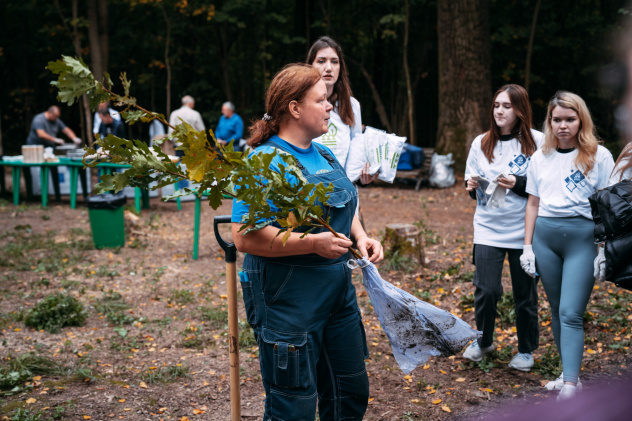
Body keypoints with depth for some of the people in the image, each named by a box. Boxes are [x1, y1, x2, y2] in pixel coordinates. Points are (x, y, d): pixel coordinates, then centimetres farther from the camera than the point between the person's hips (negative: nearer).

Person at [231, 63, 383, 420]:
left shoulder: (325, 155, 11)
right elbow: (245, 237, -23)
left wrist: (360, 237, 4)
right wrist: (313, 243, -26)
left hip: (338, 295, 8)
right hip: (288, 301, -8)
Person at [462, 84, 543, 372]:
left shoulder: (538, 142, -3)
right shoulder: (481, 143, 8)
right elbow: (471, 182, 14)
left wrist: (517, 184, -18)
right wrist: (473, 187, -8)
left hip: (524, 230, -2)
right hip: (488, 228, 2)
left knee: (525, 294, 7)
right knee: (486, 290, -3)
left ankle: (526, 350, 27)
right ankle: (483, 341, 24)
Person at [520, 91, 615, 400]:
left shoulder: (599, 156, 0)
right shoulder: (541, 158, 11)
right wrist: (527, 246, 11)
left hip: (582, 236, -4)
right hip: (545, 235, 5)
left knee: (570, 313, -11)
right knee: (556, 310, 9)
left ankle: (571, 383, -11)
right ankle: (569, 373, 19)